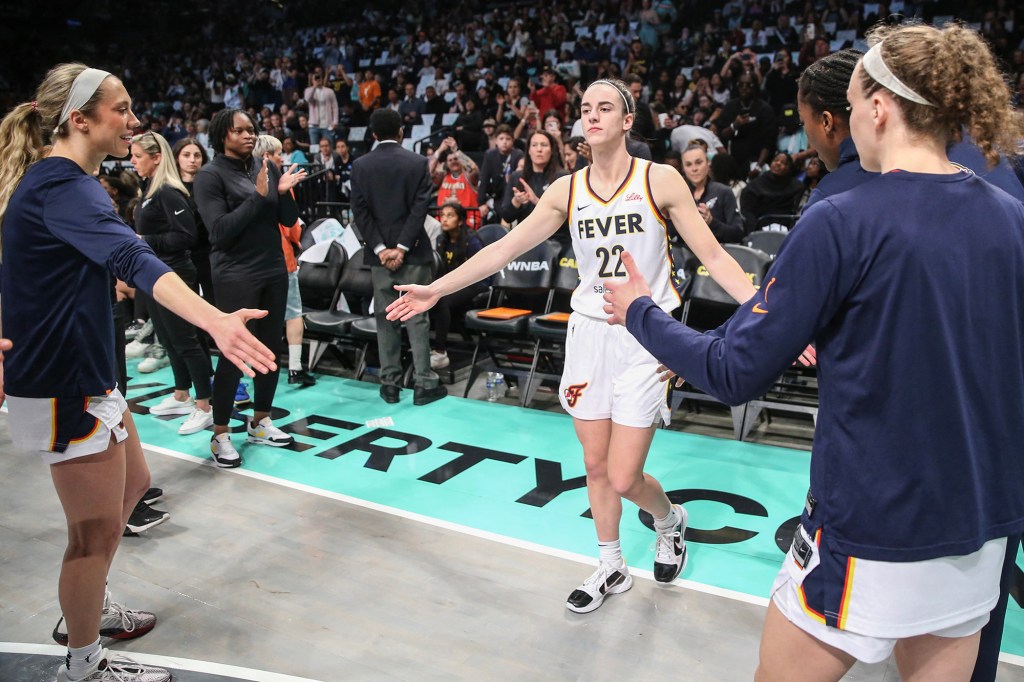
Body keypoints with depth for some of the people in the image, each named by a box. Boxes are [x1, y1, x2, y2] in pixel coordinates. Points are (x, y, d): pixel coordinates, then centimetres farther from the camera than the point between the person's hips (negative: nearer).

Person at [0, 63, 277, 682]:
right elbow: (135, 260, -40)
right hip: (66, 387, -11)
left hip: (87, 372, 11)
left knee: (132, 485, 23)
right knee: (98, 530, 3)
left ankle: (85, 609, 42)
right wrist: (216, 321, -54)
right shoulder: (63, 185, -22)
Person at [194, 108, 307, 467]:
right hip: (236, 275, -5)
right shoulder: (210, 175, -7)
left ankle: (260, 421, 25)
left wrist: (284, 192, -12)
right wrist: (258, 195, -19)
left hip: (274, 270, 6)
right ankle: (220, 435, 8)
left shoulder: (267, 167, 8)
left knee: (270, 348, 10)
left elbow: (289, 219, 7)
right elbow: (220, 231, -16)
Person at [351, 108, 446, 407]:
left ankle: (390, 384, 11)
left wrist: (381, 248, -5)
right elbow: (420, 207, -9)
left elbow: (360, 211, -3)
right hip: (413, 251, -2)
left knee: (385, 318, 8)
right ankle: (424, 384, 2)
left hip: (379, 251, 2)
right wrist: (402, 247, -10)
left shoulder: (360, 165, 3)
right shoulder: (417, 162, -2)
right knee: (416, 318, 1)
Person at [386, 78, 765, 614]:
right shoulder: (567, 191, 3)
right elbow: (504, 249, 5)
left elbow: (713, 257, -6)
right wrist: (435, 290, 4)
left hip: (643, 335, -3)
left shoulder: (660, 181, -6)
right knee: (595, 466, 11)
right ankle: (611, 568, 33)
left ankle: (670, 519, 31)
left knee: (623, 479, -5)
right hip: (588, 330, 4)